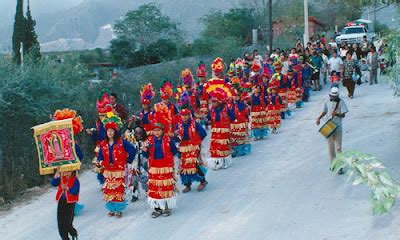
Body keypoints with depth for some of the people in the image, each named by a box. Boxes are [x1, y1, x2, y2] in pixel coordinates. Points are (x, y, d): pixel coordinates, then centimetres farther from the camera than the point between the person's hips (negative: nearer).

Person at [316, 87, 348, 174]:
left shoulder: (341, 102, -6)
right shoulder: (327, 102, 5)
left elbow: (343, 115, -8)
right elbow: (324, 112, 18)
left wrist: (336, 114, -27)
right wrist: (319, 118, 1)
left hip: (338, 127, -3)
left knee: (338, 147, -2)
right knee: (330, 146, 9)